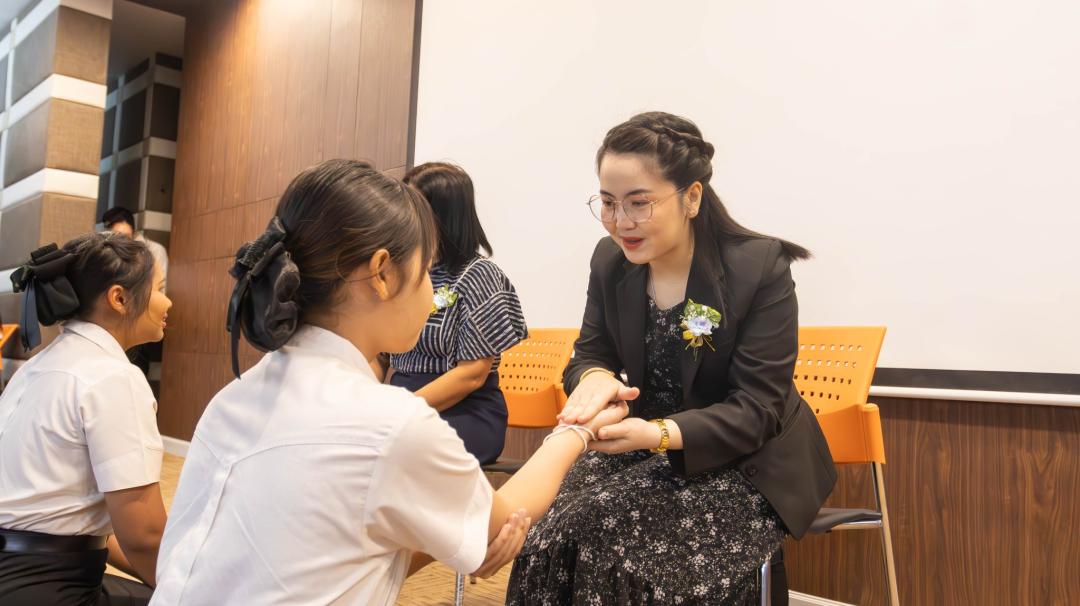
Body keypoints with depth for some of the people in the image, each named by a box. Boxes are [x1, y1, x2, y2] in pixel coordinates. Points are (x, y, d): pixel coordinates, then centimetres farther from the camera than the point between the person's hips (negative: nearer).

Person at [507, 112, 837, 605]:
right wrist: (595, 379, -23)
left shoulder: (760, 267, -18)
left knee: (613, 534, -27)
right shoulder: (610, 262, -2)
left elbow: (757, 409, -19)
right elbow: (590, 356, 4)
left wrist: (661, 435, -36)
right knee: (553, 529, -22)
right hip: (650, 448, 5)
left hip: (748, 463, -4)